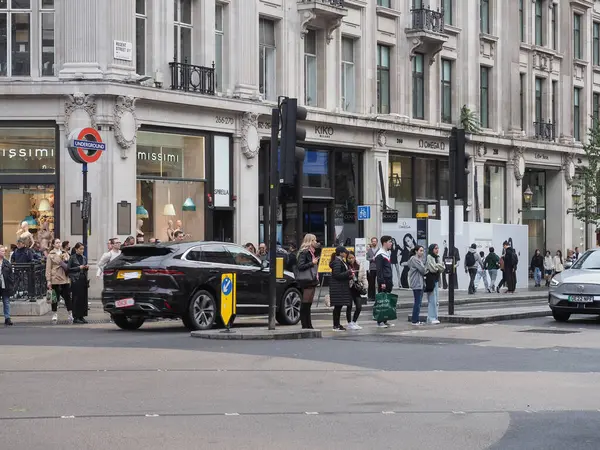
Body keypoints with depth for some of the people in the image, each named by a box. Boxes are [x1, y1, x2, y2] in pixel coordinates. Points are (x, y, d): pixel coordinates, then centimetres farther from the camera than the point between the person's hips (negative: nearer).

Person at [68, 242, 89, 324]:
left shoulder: (84, 258, 14)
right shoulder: (72, 258, -2)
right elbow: (69, 269, -6)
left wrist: (86, 268, 1)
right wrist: (79, 267, -12)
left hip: (83, 279, 5)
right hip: (76, 280, -5)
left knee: (84, 298, 3)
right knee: (77, 298, -5)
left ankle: (82, 316, 9)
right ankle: (76, 317, -1)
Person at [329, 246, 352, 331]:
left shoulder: (341, 261, 17)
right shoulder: (337, 262, -15)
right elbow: (337, 275, -21)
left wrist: (349, 275, 7)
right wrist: (348, 273, -15)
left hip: (341, 287, 10)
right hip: (337, 287, -10)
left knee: (338, 306, 11)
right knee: (338, 306, -7)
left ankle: (337, 324, 15)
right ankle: (336, 326, -4)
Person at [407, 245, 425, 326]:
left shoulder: (419, 259, 19)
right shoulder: (414, 259, -13)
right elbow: (422, 269, -16)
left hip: (420, 283, 10)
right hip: (416, 283, -10)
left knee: (418, 302, 12)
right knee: (417, 302, -8)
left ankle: (414, 319, 16)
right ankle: (415, 320, -5)